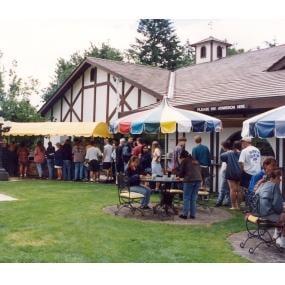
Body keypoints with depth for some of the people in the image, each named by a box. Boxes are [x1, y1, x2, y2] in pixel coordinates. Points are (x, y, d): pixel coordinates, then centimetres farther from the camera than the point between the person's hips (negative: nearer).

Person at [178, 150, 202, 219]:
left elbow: (181, 173, 6)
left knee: (186, 198, 2)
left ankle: (185, 214, 2)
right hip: (198, 179, 6)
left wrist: (180, 176, 30)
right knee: (194, 198, 12)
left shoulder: (184, 161, 7)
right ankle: (193, 214, 12)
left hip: (189, 180, -5)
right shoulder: (195, 161, 23)